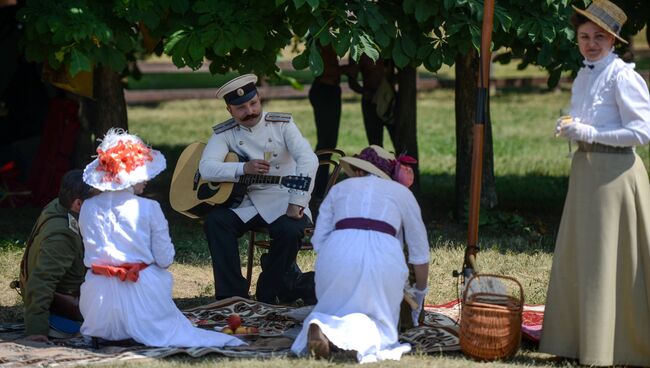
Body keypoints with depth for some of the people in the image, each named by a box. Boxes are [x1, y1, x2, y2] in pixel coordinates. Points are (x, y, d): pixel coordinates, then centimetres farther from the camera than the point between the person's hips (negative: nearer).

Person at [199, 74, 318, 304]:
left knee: (289, 230, -32)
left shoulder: (282, 124, -1)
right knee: (215, 221, -24)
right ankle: (231, 294, -17)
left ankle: (269, 292, -9)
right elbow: (206, 168, -11)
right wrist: (243, 168, -26)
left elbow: (308, 160, -14)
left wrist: (297, 204, -24)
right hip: (246, 203, 2)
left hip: (283, 202, -2)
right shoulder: (224, 133, 4)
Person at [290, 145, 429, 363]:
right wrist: (420, 292, 41)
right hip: (383, 257, -1)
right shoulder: (401, 192, 26)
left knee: (333, 311, 21)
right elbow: (420, 252, 28)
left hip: (337, 253, 1)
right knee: (380, 327, 10)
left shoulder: (339, 188, 28)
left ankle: (322, 326, -16)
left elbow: (318, 241, 17)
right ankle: (360, 332, -26)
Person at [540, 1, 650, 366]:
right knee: (577, 259, 10)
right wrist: (570, 130, 3)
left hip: (614, 172, -8)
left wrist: (590, 133, -17)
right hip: (585, 170, 8)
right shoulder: (583, 77, 13)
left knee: (611, 260, -5)